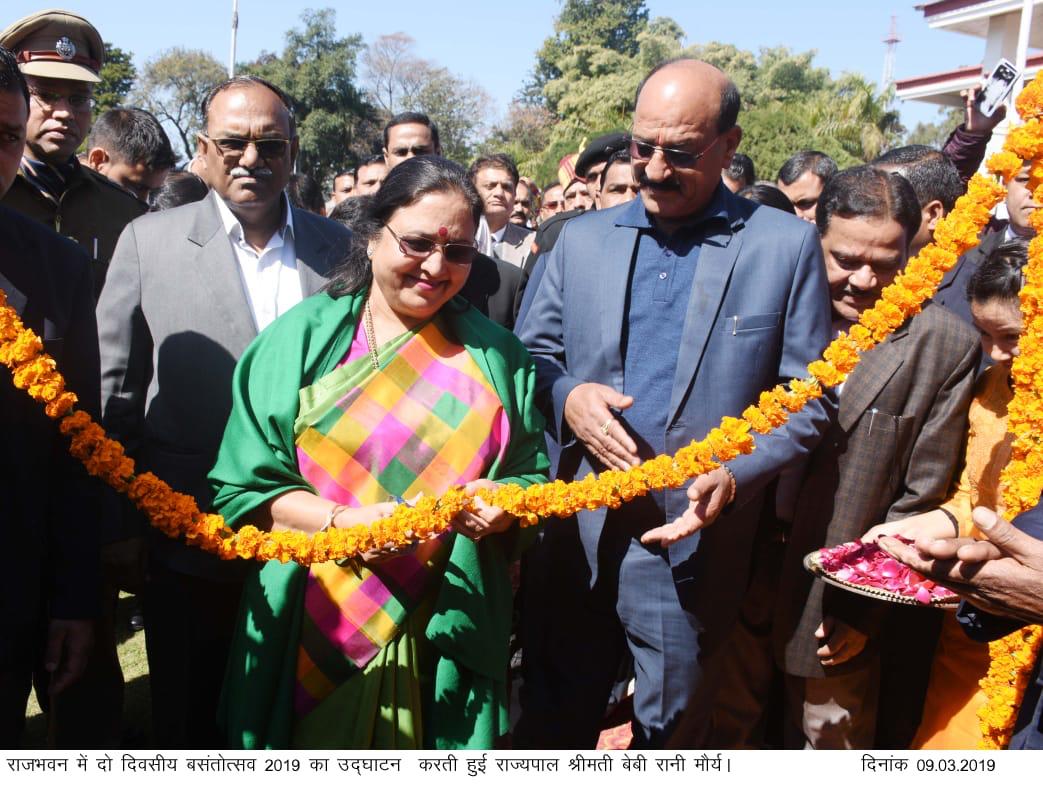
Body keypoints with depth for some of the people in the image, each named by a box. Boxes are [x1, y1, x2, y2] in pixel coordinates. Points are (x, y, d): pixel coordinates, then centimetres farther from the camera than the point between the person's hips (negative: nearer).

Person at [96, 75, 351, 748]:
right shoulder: (149, 241, -1)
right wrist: (120, 524, -2)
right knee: (189, 725, 16)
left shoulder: (339, 247, 3)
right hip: (191, 547, -1)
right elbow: (114, 394, 1)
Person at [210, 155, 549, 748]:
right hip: (314, 634, -1)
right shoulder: (304, 338, 0)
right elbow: (246, 485, -3)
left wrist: (503, 505, -16)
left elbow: (533, 476, 7)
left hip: (444, 638, 2)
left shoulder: (495, 356, 6)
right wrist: (341, 521, -19)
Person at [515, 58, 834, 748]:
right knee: (554, 719, 18)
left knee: (672, 736, 16)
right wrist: (568, 398, -11)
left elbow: (807, 402, -3)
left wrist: (734, 476, -19)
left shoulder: (786, 246, -3)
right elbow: (532, 353, 11)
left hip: (696, 542, -2)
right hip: (573, 535, 3)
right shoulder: (583, 238, 5)